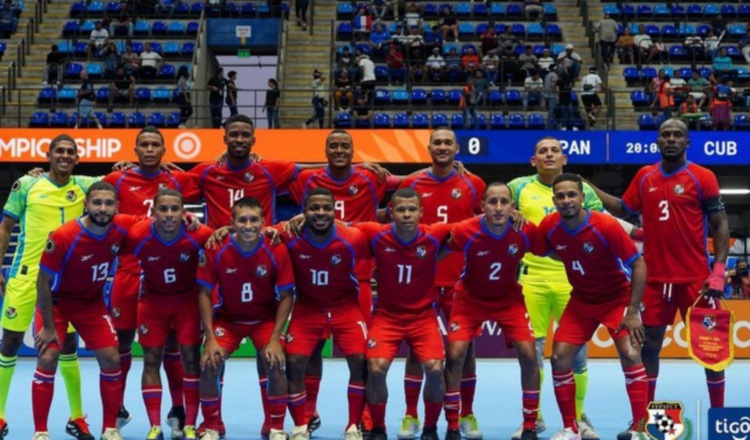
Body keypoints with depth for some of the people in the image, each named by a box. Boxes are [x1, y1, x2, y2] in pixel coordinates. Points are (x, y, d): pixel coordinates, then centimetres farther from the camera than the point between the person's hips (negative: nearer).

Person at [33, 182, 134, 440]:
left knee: (111, 359, -3)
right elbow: (43, 282, -20)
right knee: (48, 358, -15)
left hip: (92, 302, 4)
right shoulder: (62, 237, -31)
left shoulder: (123, 228, -19)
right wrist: (48, 327, -16)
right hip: (56, 301, -4)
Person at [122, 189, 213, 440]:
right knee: (151, 360, 0)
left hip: (187, 299, 0)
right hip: (152, 299, 1)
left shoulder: (199, 235, -27)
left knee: (190, 358, -2)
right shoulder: (137, 236, -27)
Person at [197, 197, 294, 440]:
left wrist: (275, 338, -18)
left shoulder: (277, 251, -20)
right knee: (209, 365, -16)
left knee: (275, 365, -19)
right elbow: (205, 294, -11)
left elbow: (286, 296, -11)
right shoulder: (217, 250, -20)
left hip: (265, 318, 0)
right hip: (227, 318, 0)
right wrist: (210, 338, -17)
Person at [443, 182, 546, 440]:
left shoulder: (527, 232, -22)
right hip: (470, 299, -1)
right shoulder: (464, 232, -27)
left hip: (509, 299, 1)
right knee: (455, 355, -13)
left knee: (529, 355, -10)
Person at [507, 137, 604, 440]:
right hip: (532, 277, 0)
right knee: (531, 348, 3)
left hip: (573, 278, 0)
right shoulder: (518, 187, 6)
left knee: (576, 348, 3)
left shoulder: (582, 190, 7)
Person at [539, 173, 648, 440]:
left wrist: (633, 311, -22)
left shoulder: (607, 226, -25)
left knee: (630, 355, -20)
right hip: (581, 300, 4)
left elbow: (638, 264, -19)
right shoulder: (549, 227, -13)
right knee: (560, 357, -4)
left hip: (617, 297, -4)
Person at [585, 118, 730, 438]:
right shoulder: (644, 177, 7)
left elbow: (720, 225, -5)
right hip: (655, 277, 4)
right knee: (648, 345, 6)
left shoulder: (703, 178, -5)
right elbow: (624, 210, 19)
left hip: (695, 278, -3)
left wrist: (719, 271, -13)